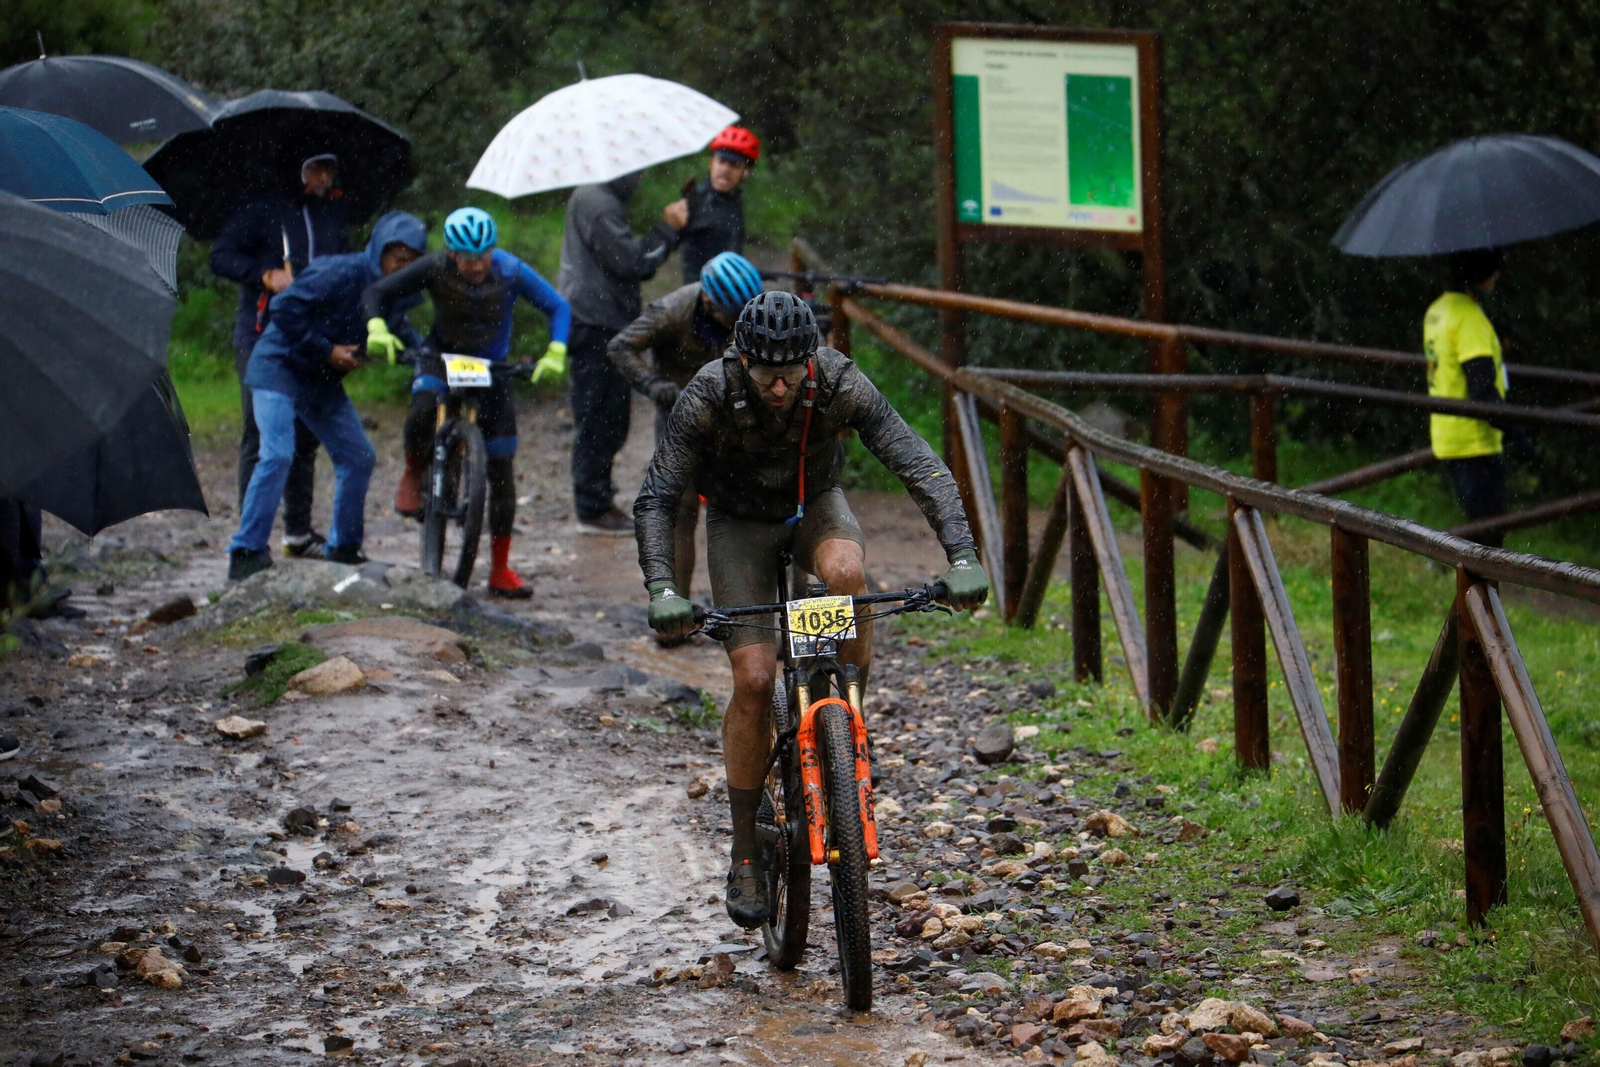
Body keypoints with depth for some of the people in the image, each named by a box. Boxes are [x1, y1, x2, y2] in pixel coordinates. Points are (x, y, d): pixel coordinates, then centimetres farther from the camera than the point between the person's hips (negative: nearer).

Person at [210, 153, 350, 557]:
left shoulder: (333, 211, 13)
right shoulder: (264, 208, -5)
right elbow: (221, 256, -8)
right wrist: (267, 276, -21)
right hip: (262, 338, -5)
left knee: (305, 437, 10)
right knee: (260, 437, -7)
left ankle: (298, 531, 19)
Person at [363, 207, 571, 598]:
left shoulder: (511, 271, -19)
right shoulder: (434, 269, -19)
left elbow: (558, 306, -10)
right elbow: (376, 294, -13)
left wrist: (555, 352, -26)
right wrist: (377, 327, -34)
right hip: (443, 357, -1)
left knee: (502, 470, -1)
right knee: (422, 412, -37)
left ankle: (501, 570, 9)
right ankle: (414, 473, -4)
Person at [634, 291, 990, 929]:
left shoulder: (840, 386, -30)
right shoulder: (708, 398, -31)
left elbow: (922, 467, -29)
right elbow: (656, 499, -28)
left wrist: (962, 559, -42)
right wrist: (661, 589, -43)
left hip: (813, 507, 1)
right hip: (738, 522, -1)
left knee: (846, 570, -36)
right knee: (754, 678, -16)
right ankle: (745, 852, -2)